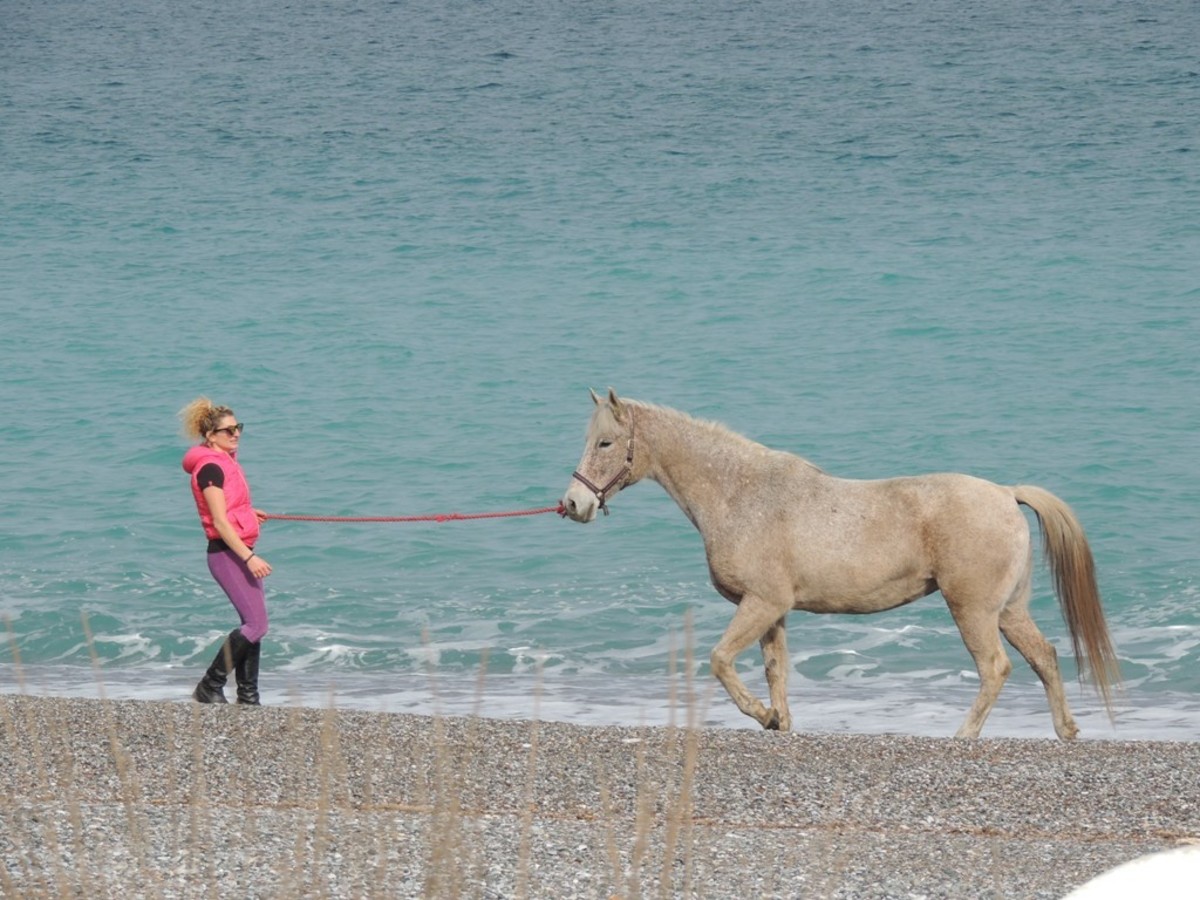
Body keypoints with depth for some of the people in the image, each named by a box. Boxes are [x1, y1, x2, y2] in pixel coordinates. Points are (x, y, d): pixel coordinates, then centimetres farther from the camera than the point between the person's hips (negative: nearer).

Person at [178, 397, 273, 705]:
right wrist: (249, 558, -27)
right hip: (226, 553, -10)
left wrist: (248, 514, 43)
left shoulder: (225, 462, 14)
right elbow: (220, 522, -21)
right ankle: (209, 688, -7)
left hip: (240, 551, 10)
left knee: (254, 624, 9)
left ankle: (248, 697, 14)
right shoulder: (210, 467, -15)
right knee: (256, 624, -14)